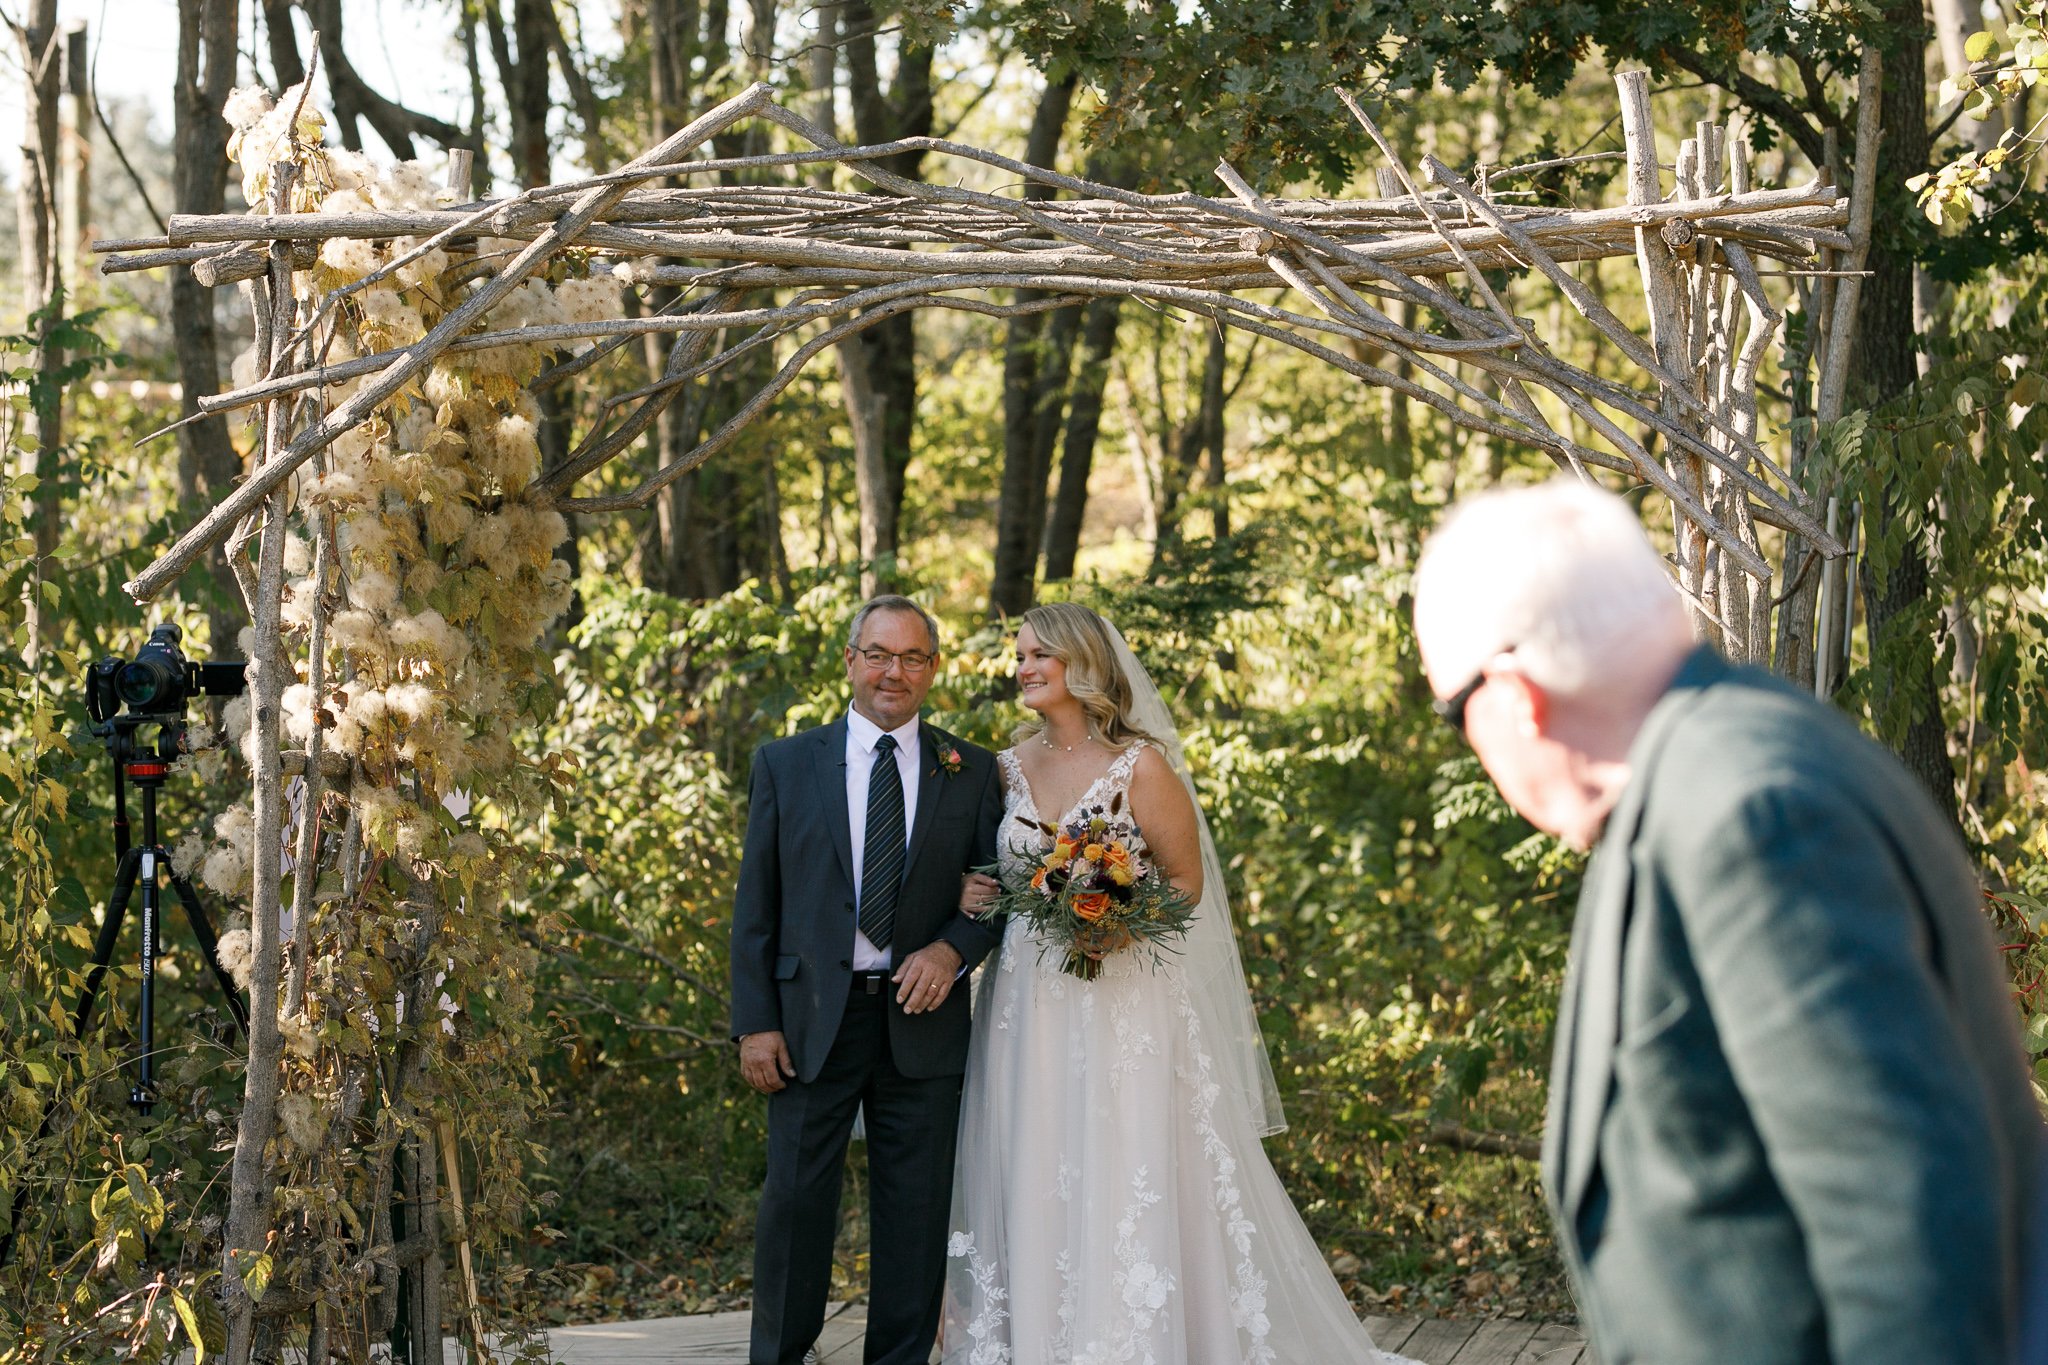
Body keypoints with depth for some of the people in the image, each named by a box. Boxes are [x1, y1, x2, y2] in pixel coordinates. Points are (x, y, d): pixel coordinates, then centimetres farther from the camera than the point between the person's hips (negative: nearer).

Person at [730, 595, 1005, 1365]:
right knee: (795, 1205, 2)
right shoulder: (785, 765, 5)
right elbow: (755, 904, 4)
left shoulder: (972, 773, 7)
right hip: (813, 1020, -1)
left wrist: (952, 948, -13)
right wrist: (755, 1023, -3)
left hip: (922, 1020, 1)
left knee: (916, 1214, 6)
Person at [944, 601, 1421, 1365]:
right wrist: (975, 897, -1)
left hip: (1121, 1006, -5)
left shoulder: (1141, 767, -5)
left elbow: (1185, 881, -2)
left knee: (1121, 1188, -6)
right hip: (1028, 1007, 5)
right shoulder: (1010, 767, 10)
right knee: (1031, 1188, 4)